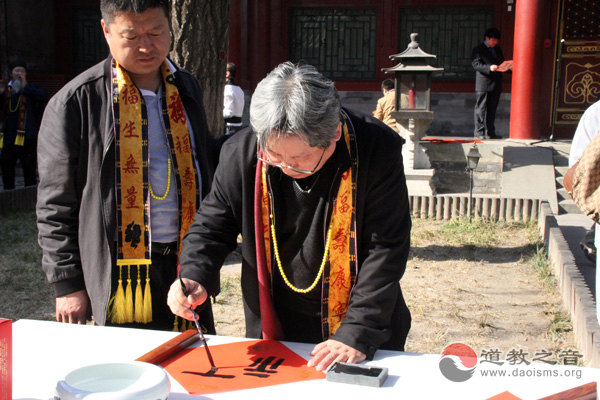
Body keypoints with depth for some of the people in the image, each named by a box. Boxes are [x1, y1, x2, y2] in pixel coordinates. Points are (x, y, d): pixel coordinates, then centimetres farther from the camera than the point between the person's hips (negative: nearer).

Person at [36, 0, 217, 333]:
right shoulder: (75, 102, -7)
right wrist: (67, 284, -6)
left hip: (187, 264, 5)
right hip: (123, 273, -4)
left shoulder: (187, 89, 9)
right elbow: (55, 204, -4)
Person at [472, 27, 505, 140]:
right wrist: (489, 68, -25)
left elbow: (502, 64, 25)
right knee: (481, 109, -4)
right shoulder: (478, 49, -1)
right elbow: (476, 64, -12)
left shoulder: (498, 50, 21)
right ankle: (479, 132, 0)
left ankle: (490, 132, 13)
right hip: (483, 85, -7)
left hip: (496, 84, 7)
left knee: (492, 109, 9)